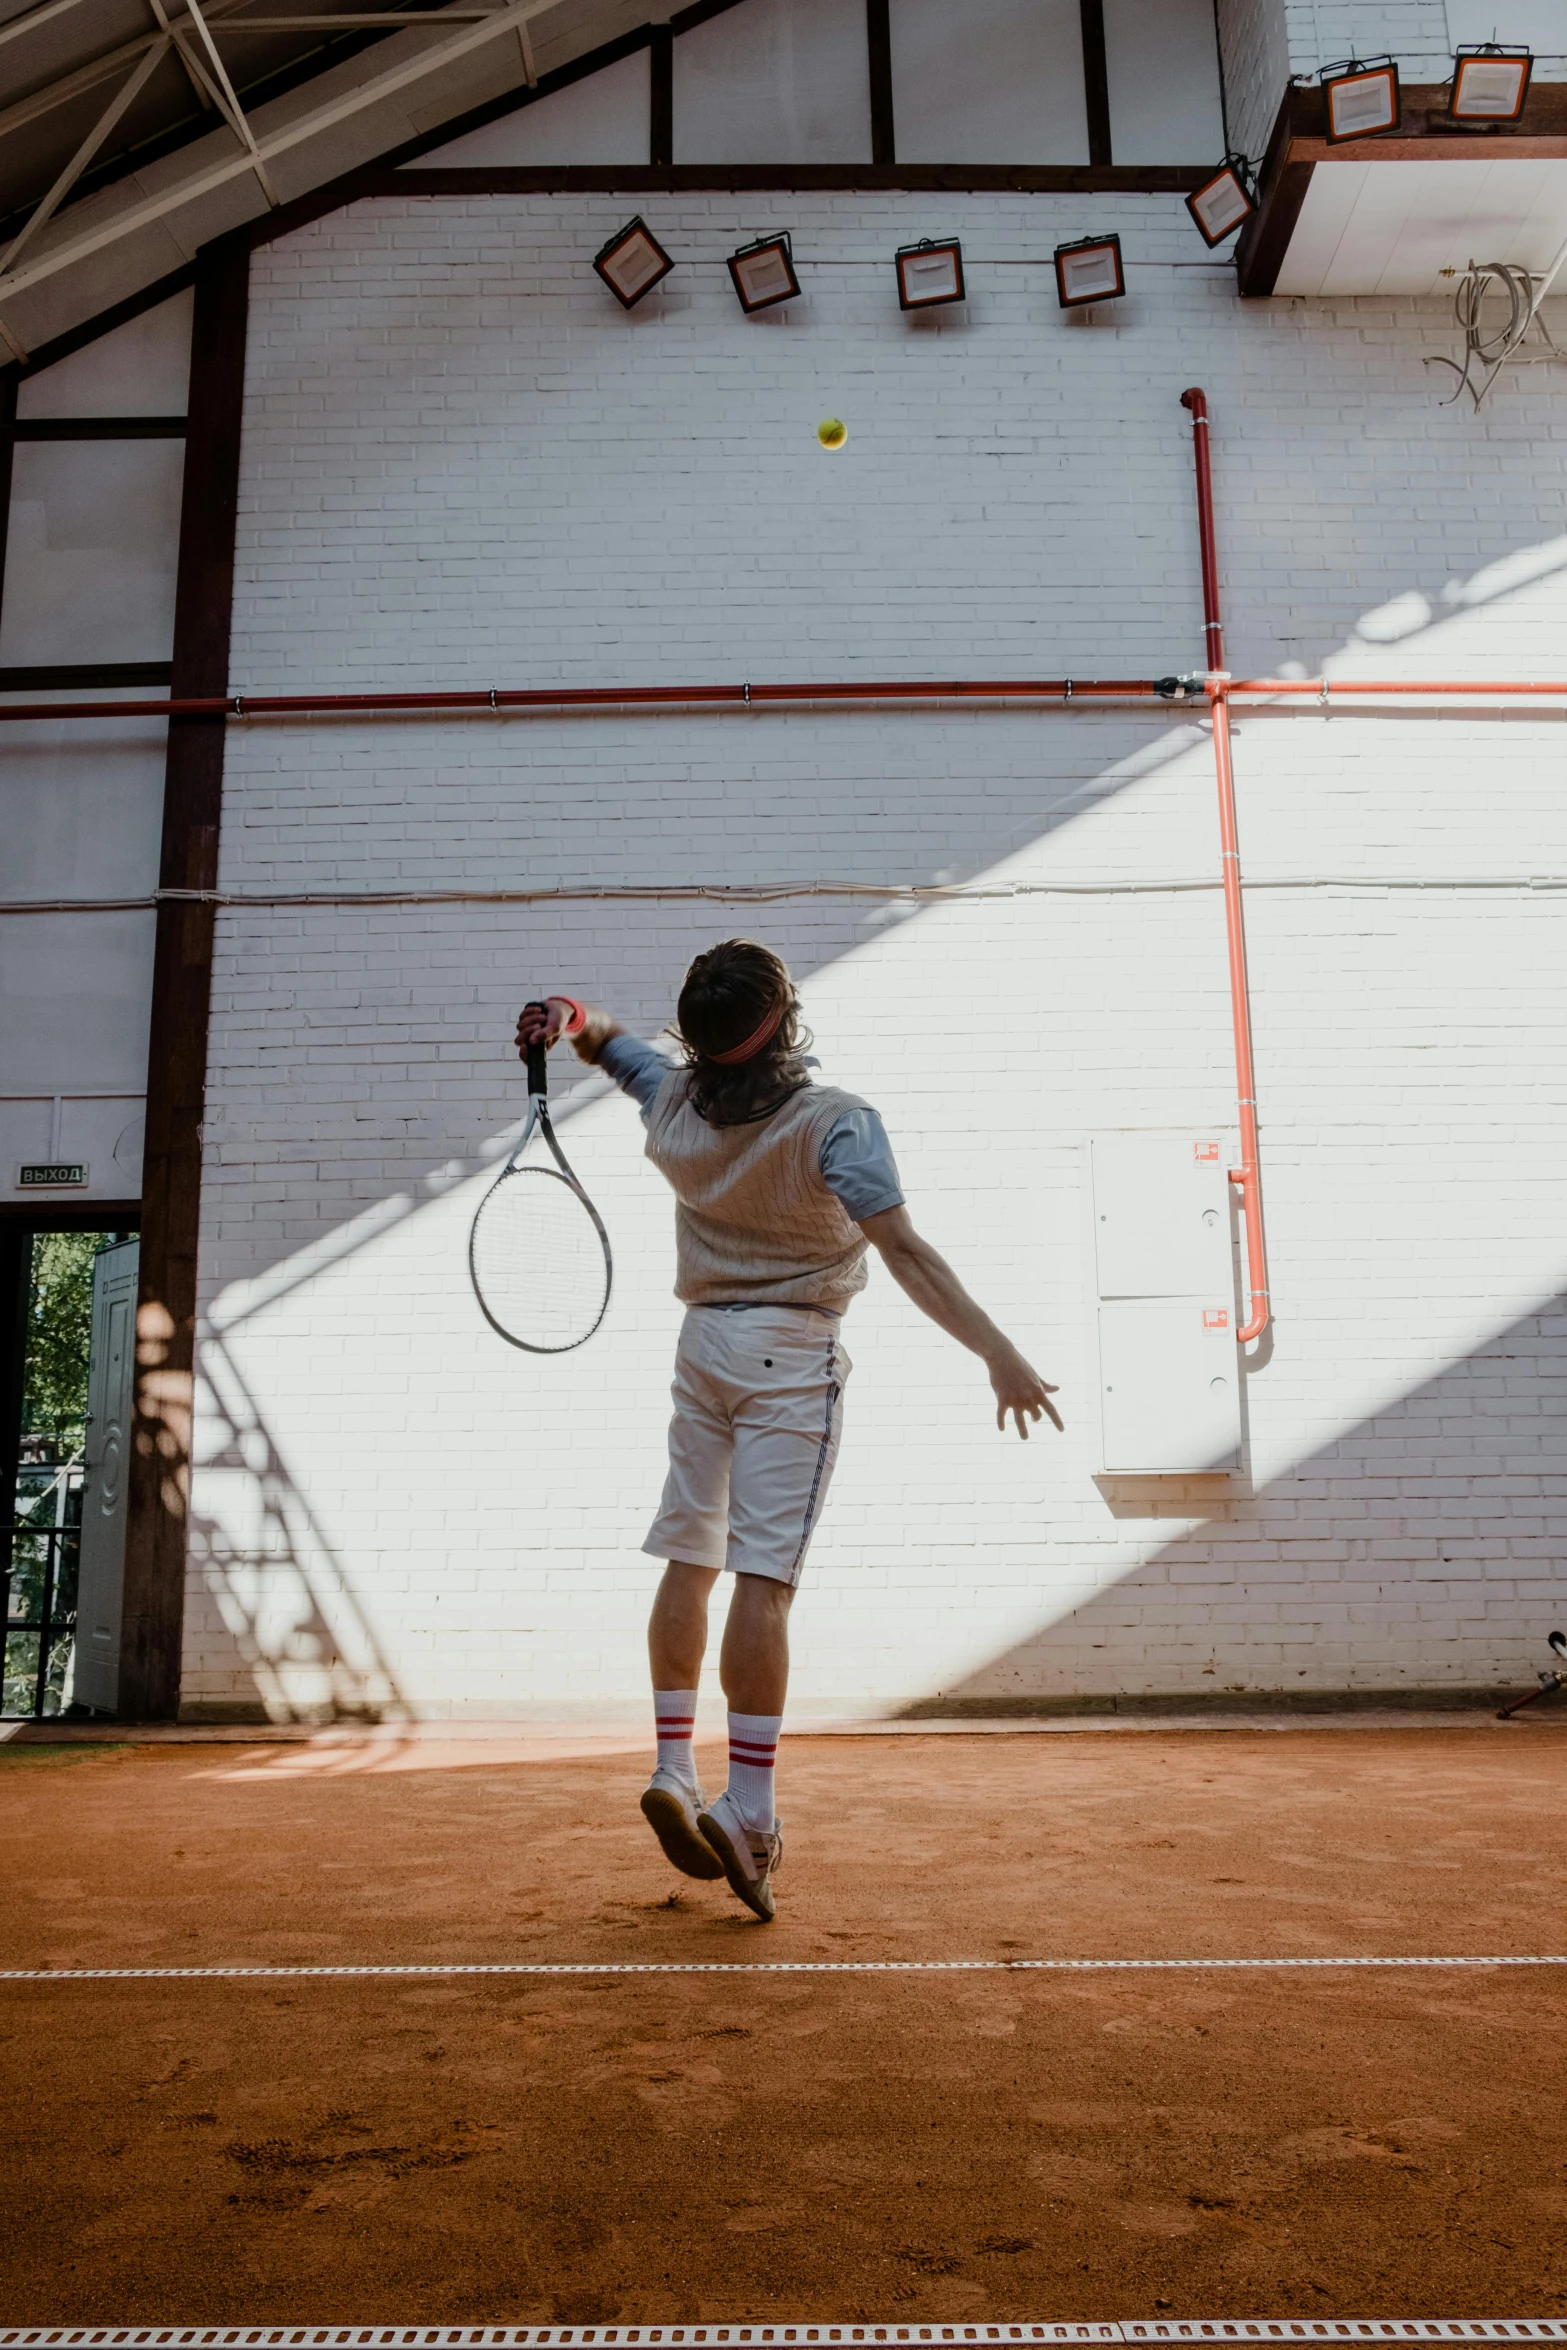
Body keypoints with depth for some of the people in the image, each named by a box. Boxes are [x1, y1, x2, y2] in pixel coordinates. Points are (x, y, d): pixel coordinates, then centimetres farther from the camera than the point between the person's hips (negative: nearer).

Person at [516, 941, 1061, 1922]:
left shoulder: (675, 1102, 0)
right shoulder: (835, 1121, -17)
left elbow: (604, 1035, 19)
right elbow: (905, 1251, -24)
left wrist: (569, 1017, -4)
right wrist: (1000, 1353, -26)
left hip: (704, 1342, 6)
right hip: (791, 1356, -6)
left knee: (690, 1561, 12)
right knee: (763, 1577, -9)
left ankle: (675, 1767, 17)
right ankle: (749, 1807, -9)